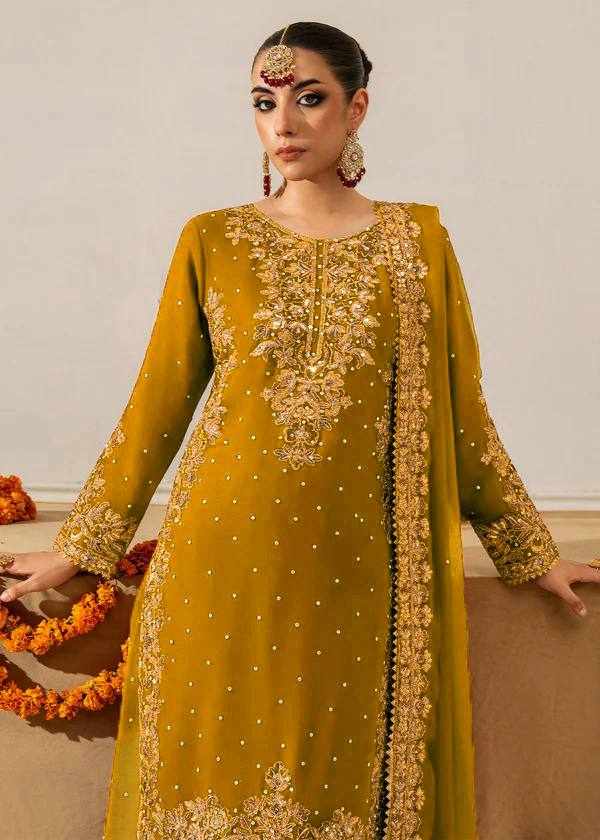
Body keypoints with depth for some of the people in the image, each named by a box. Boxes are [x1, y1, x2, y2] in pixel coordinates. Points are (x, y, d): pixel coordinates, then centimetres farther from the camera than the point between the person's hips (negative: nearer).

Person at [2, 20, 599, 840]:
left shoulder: (418, 239, 5)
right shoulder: (211, 241, 4)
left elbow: (461, 411, 8)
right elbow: (156, 405, 7)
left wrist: (532, 551, 11)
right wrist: (78, 547, 8)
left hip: (359, 572, 0)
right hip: (226, 564, 0)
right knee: (223, 773, 10)